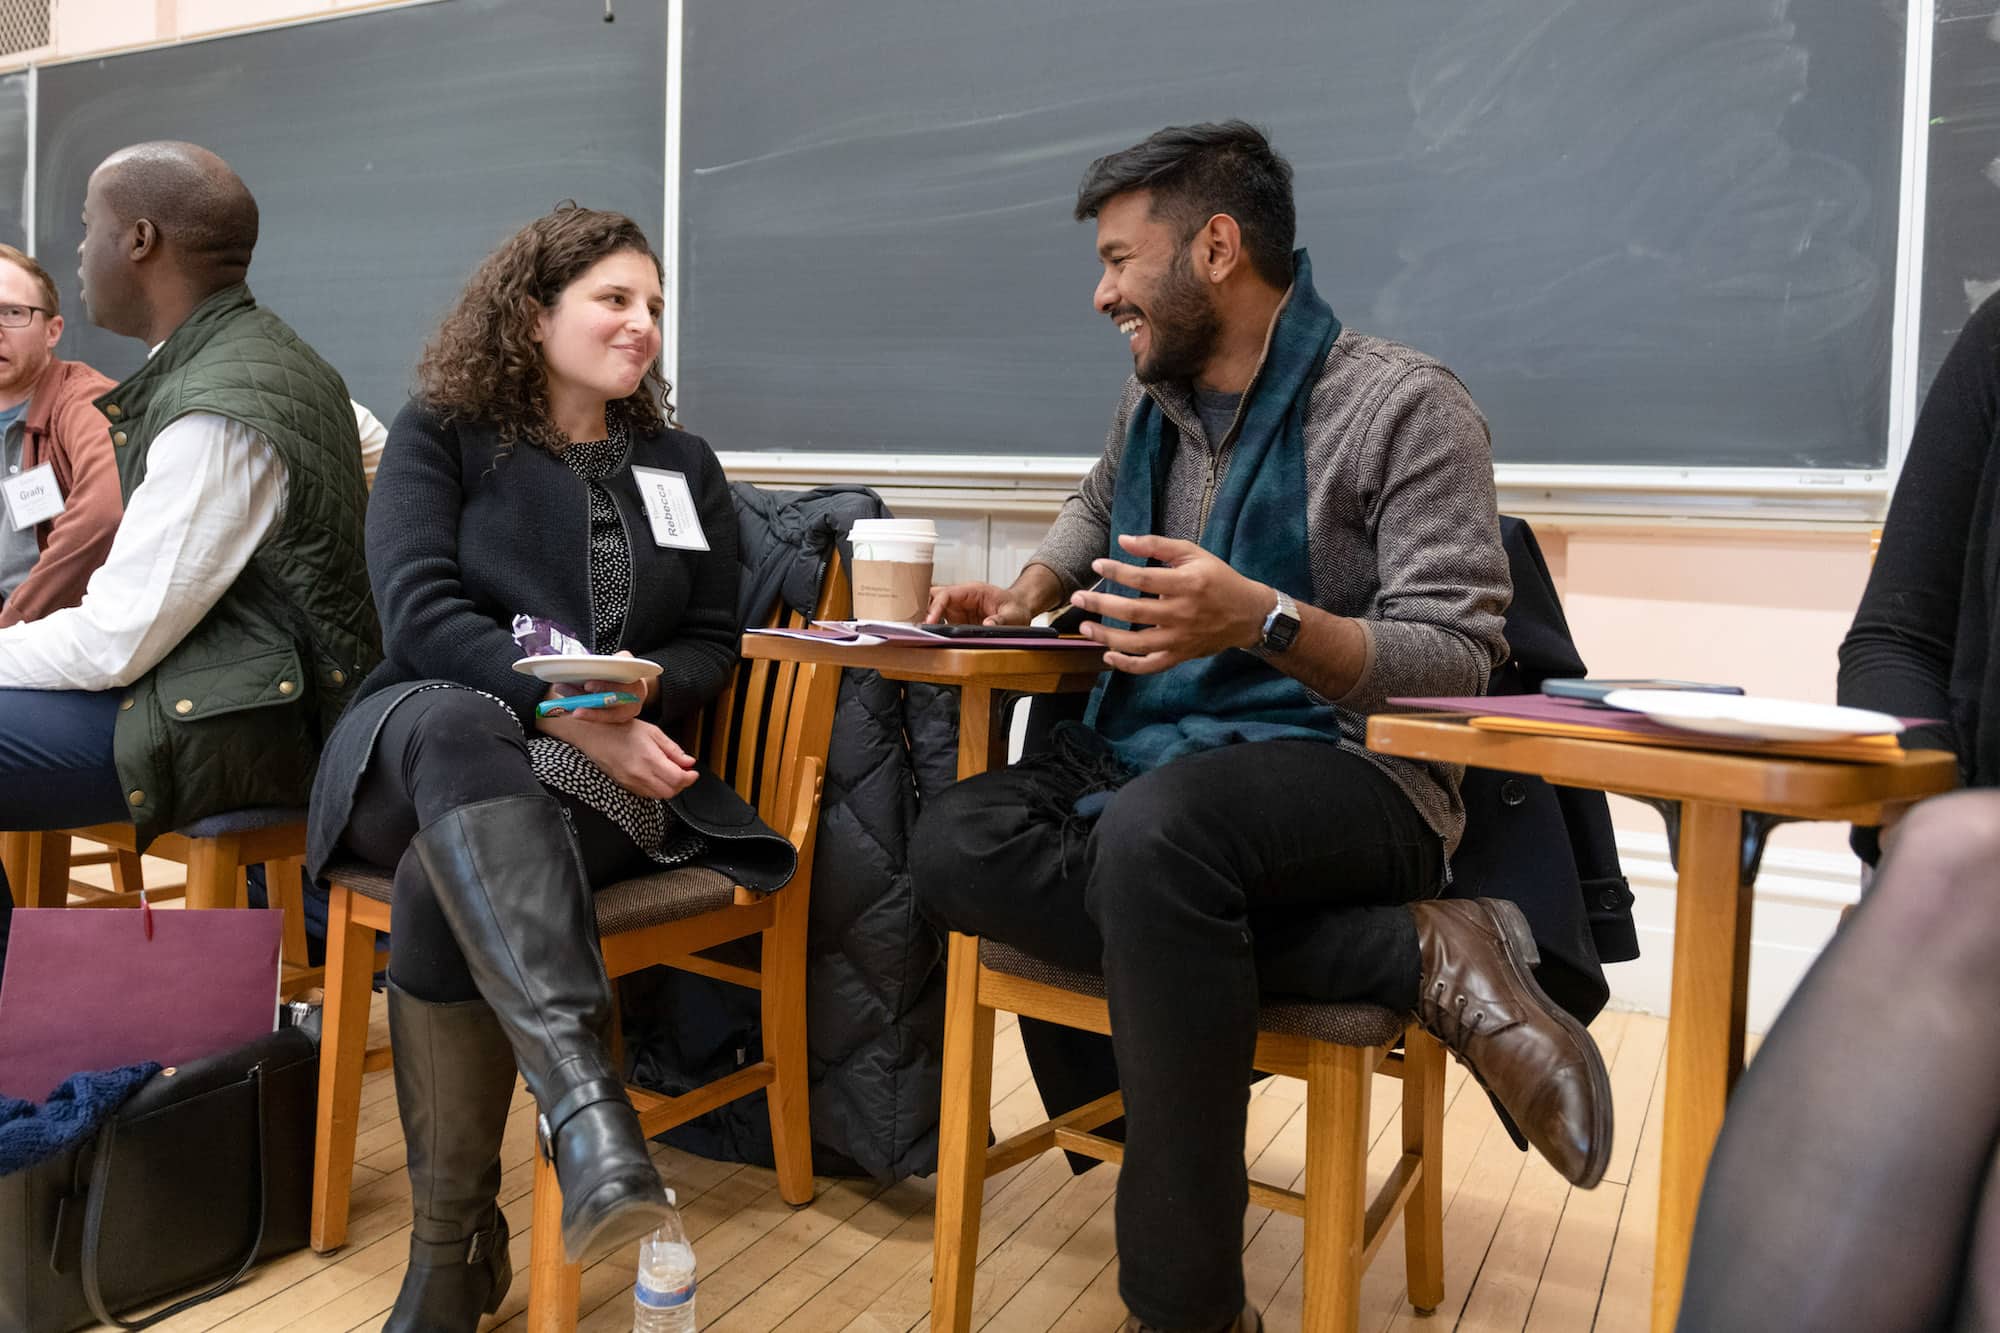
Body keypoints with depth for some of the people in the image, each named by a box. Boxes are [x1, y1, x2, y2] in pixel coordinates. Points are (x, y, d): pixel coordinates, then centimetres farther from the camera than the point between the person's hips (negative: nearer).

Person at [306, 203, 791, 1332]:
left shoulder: (683, 465, 18)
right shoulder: (440, 434, 9)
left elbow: (713, 644, 13)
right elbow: (419, 611, -7)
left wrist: (640, 691, -12)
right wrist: (566, 707, -21)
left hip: (608, 773, 2)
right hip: (429, 742, -1)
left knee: (446, 883, -33)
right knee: (455, 722, -41)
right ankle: (587, 1099, -54)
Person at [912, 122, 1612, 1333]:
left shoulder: (1405, 406, -6)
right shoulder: (1153, 401, 14)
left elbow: (1457, 664, -13)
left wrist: (1266, 621, -28)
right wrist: (1027, 596, 18)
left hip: (1346, 768, -7)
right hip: (1143, 752, 7)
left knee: (1158, 826, -40)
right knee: (958, 845, -24)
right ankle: (1411, 954, -25)